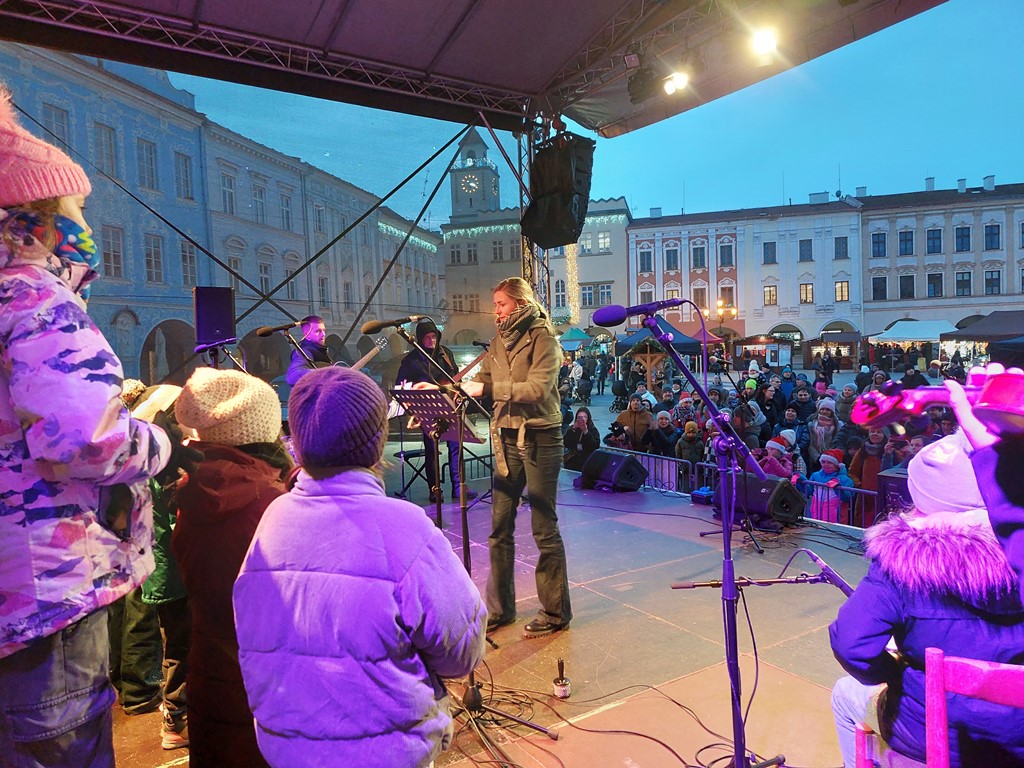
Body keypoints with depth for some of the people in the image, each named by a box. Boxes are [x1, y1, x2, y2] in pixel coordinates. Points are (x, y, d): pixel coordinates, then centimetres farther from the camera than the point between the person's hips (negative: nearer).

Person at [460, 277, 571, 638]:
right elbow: (483, 381, 15)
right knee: (500, 527, 9)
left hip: (539, 439, -7)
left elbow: (538, 389, -21)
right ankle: (500, 608, 23)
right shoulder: (500, 340, 12)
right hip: (507, 439, 7)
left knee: (544, 528, 1)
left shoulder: (542, 337, -9)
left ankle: (555, 611, 16)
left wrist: (488, 388, -22)